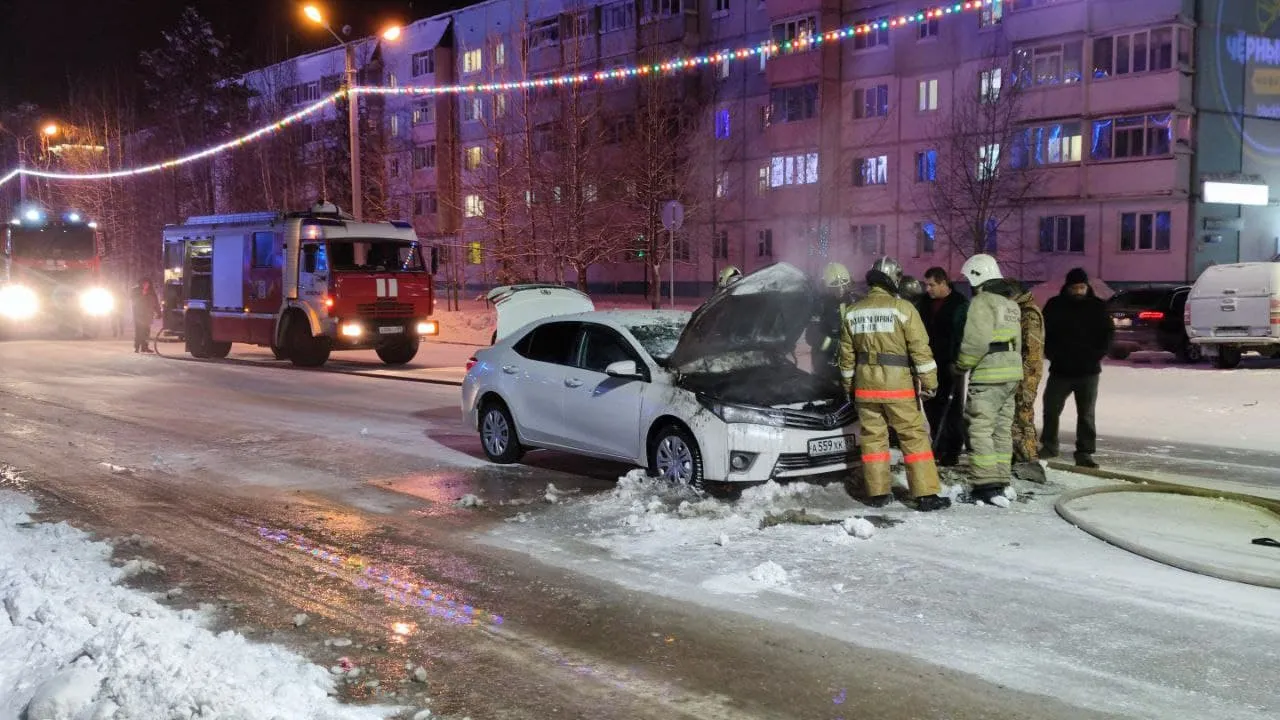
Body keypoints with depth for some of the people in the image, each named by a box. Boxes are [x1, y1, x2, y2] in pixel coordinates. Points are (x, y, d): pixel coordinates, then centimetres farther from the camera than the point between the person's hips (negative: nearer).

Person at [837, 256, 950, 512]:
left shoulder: (852, 311, 7)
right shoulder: (902, 308, -8)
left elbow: (847, 354, 11)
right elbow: (920, 348, -9)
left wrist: (849, 385, 20)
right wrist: (929, 382, -2)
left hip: (865, 385, 4)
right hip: (898, 385, -4)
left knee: (872, 437, 11)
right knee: (914, 437, 1)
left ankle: (876, 492, 13)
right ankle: (926, 495, 0)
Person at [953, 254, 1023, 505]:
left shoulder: (981, 302, -11)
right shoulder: (1010, 304, 18)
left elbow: (976, 342, -20)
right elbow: (1017, 342, 19)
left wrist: (961, 366, -7)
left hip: (988, 375, -9)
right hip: (1012, 373, 9)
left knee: (981, 430, -6)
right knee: (1002, 430, 12)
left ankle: (985, 486, -8)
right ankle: (1000, 483, 16)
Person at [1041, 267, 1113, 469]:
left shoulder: (1097, 306, 2)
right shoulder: (1055, 305, 1)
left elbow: (1107, 333, 5)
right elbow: (1045, 333, 5)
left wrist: (1096, 356, -9)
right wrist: (1053, 354, -9)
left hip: (1088, 371, 0)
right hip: (1060, 369, 1)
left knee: (1086, 414, 2)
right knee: (1051, 409, 5)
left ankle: (1085, 453, 6)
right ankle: (1049, 446, 21)